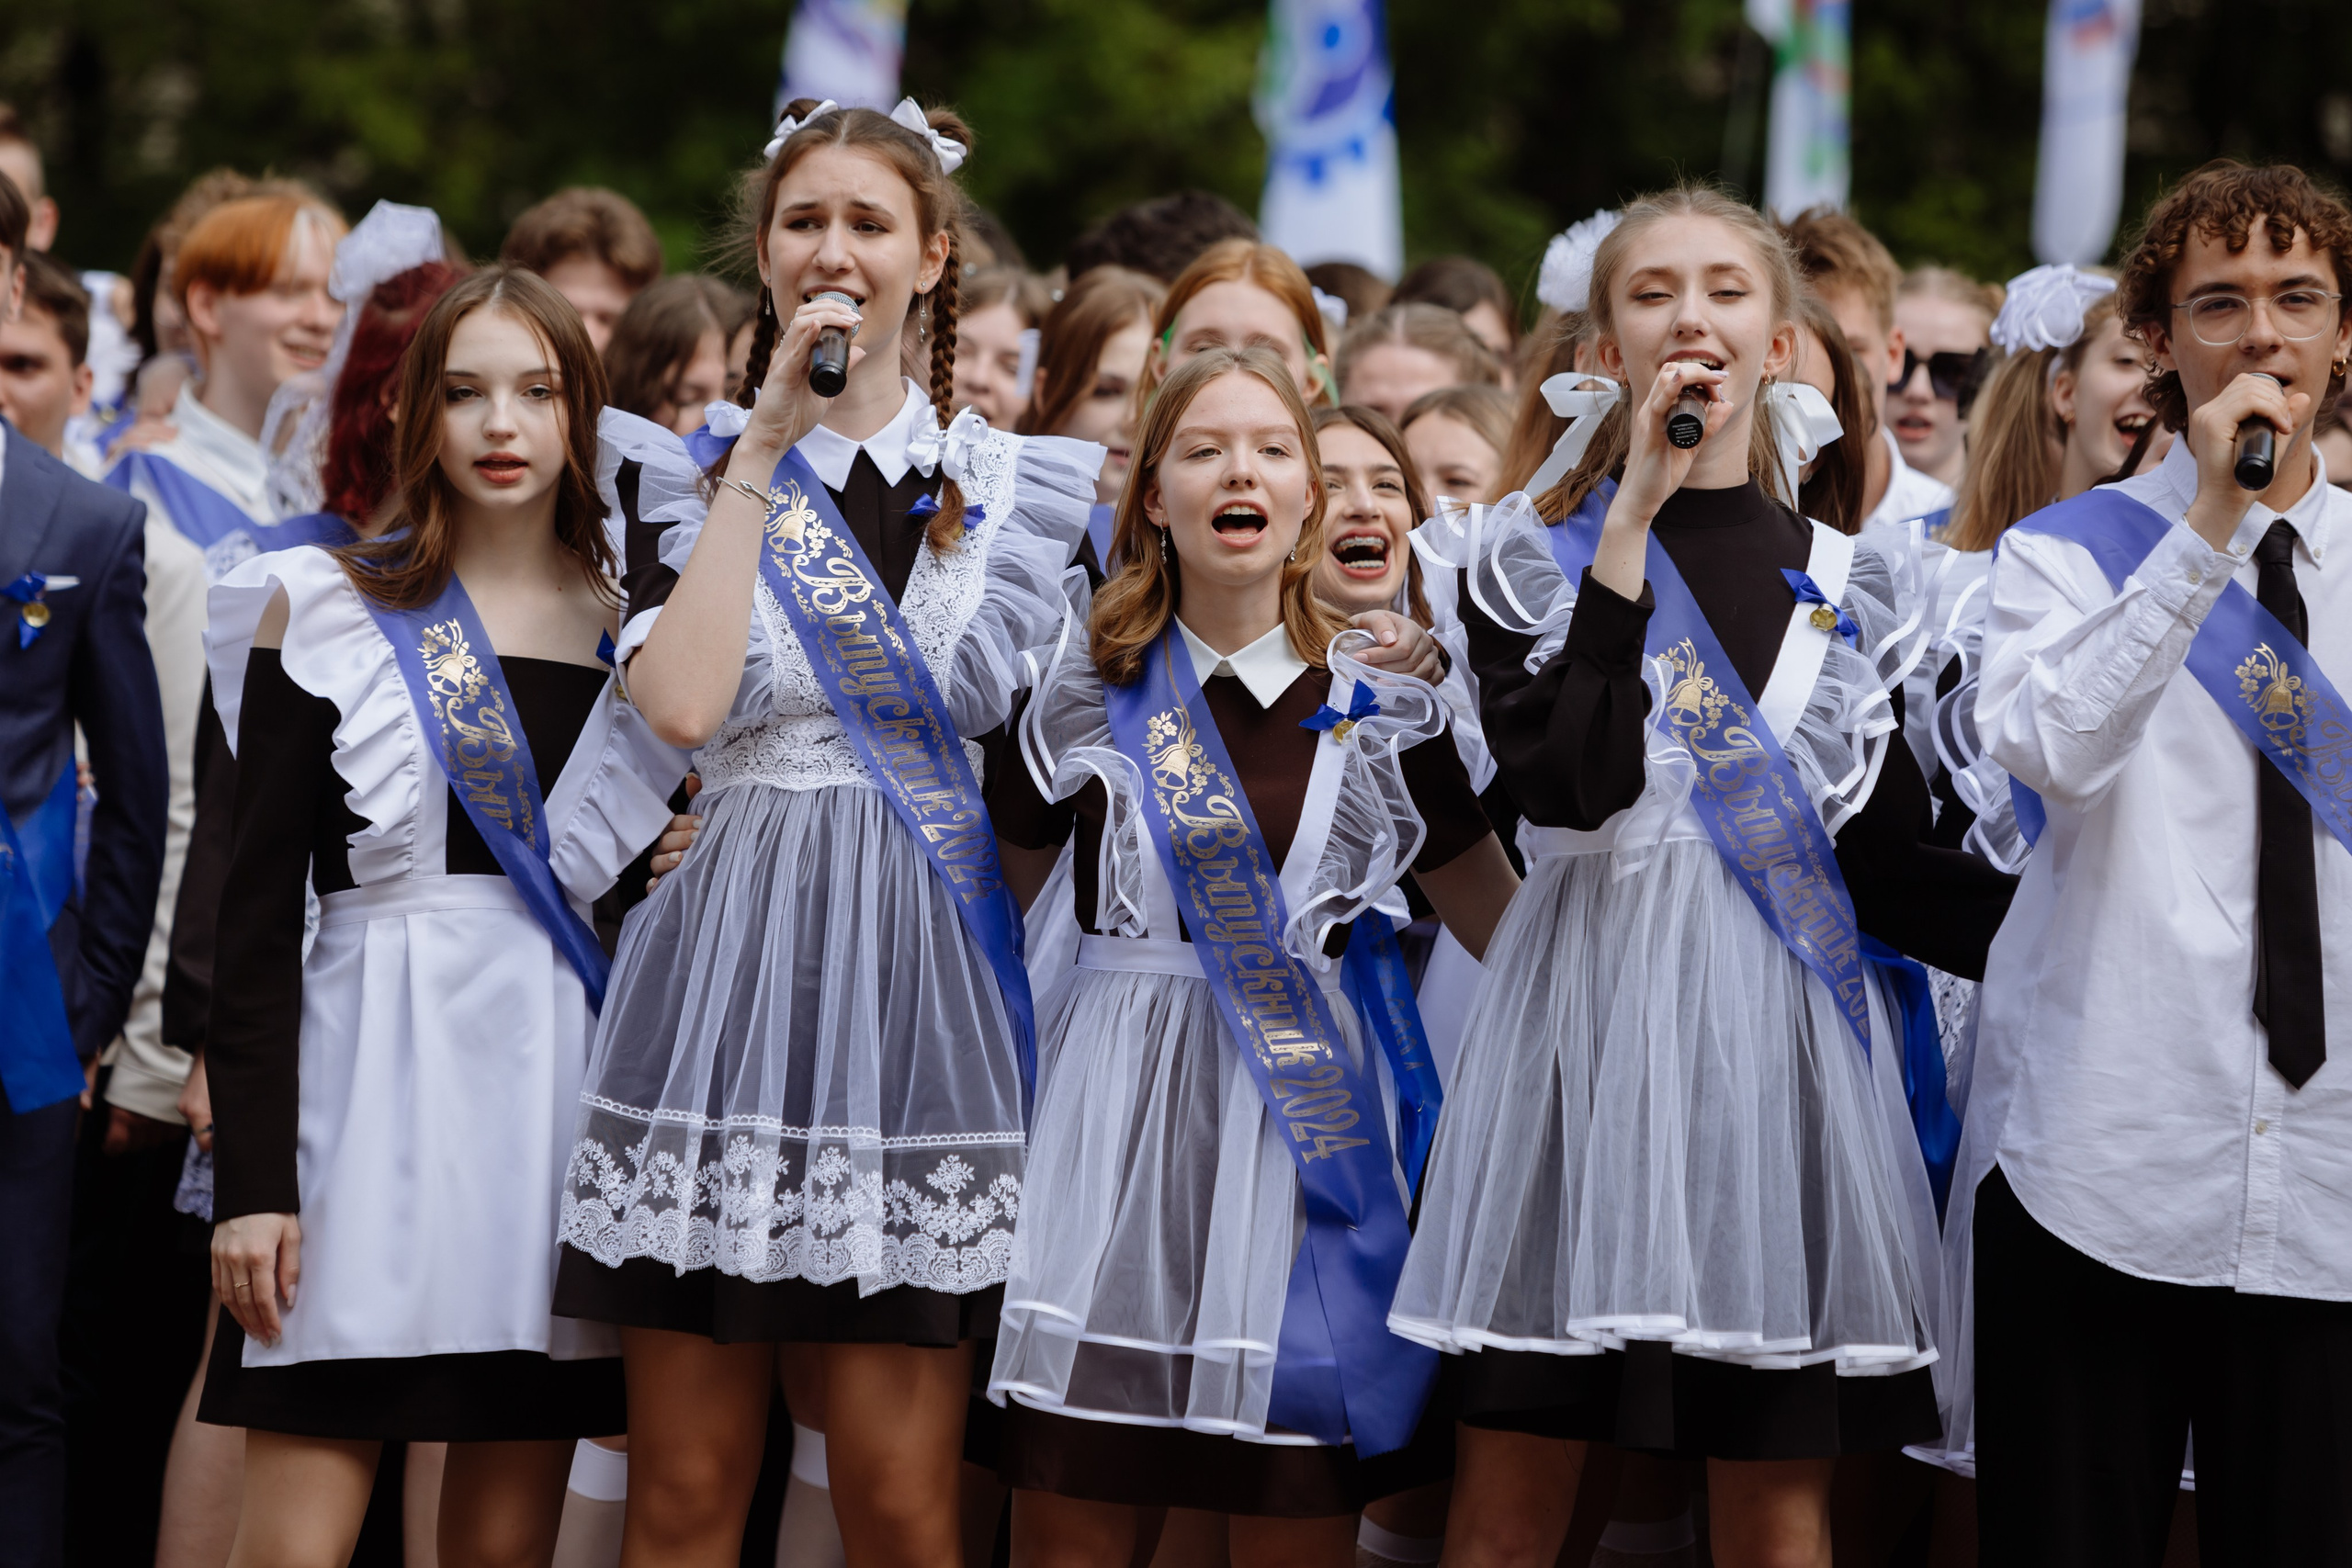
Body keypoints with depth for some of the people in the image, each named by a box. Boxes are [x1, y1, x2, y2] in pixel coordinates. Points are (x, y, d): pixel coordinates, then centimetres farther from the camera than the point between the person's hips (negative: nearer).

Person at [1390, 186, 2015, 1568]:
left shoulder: (1849, 586, 12)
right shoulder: (1540, 559, 5)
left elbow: (1887, 866, 10)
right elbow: (1570, 782, -14)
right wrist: (1631, 525, -13)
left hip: (1787, 1030, 2)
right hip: (1591, 1021, -2)